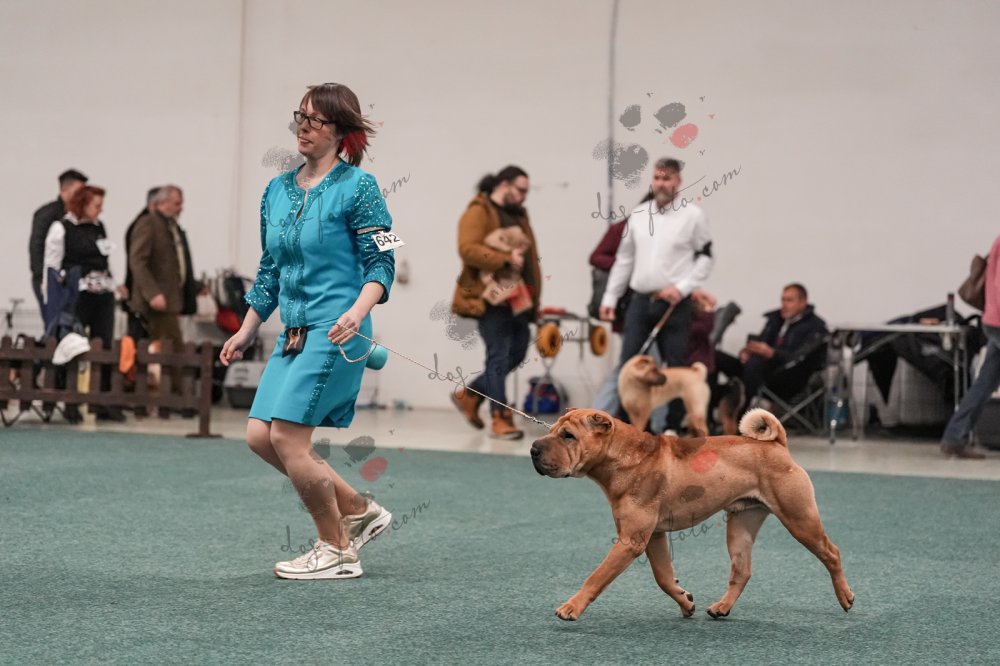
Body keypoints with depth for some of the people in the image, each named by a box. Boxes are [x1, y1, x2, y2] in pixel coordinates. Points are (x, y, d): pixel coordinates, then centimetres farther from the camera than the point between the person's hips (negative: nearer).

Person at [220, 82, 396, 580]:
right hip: (293, 331, 8)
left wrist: (358, 309, -26)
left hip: (335, 330, -8)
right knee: (259, 436, 3)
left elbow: (381, 263, -8)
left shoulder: (357, 187, -6)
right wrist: (247, 331, 19)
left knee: (286, 435, -12)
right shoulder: (277, 190, 14)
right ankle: (360, 511, 17)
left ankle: (336, 551, 3)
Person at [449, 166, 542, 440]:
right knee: (499, 356, -6)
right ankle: (500, 419, 0)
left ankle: (469, 394, 24)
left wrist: (533, 295, 14)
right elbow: (468, 249, -20)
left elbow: (530, 257, 23)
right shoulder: (479, 212, -6)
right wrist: (505, 260, -26)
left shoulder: (518, 215, 21)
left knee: (517, 352, 8)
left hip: (516, 298, 8)